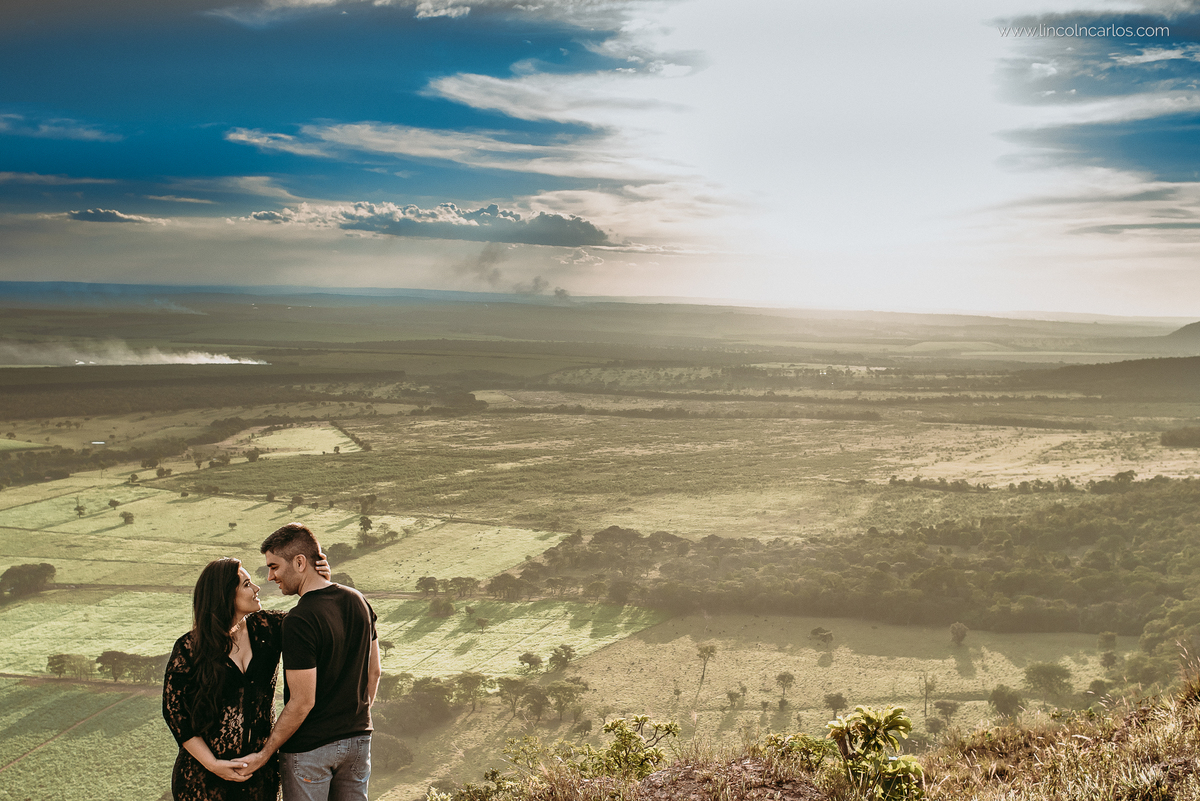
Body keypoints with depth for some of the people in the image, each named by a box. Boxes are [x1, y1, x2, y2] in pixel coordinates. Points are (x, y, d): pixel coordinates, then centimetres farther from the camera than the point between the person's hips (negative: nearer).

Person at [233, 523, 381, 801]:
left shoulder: (299, 621, -22)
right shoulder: (358, 601, 1)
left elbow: (302, 702, -20)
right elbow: (373, 672, 10)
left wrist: (264, 754, -11)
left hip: (309, 747, -7)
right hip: (358, 739, 7)